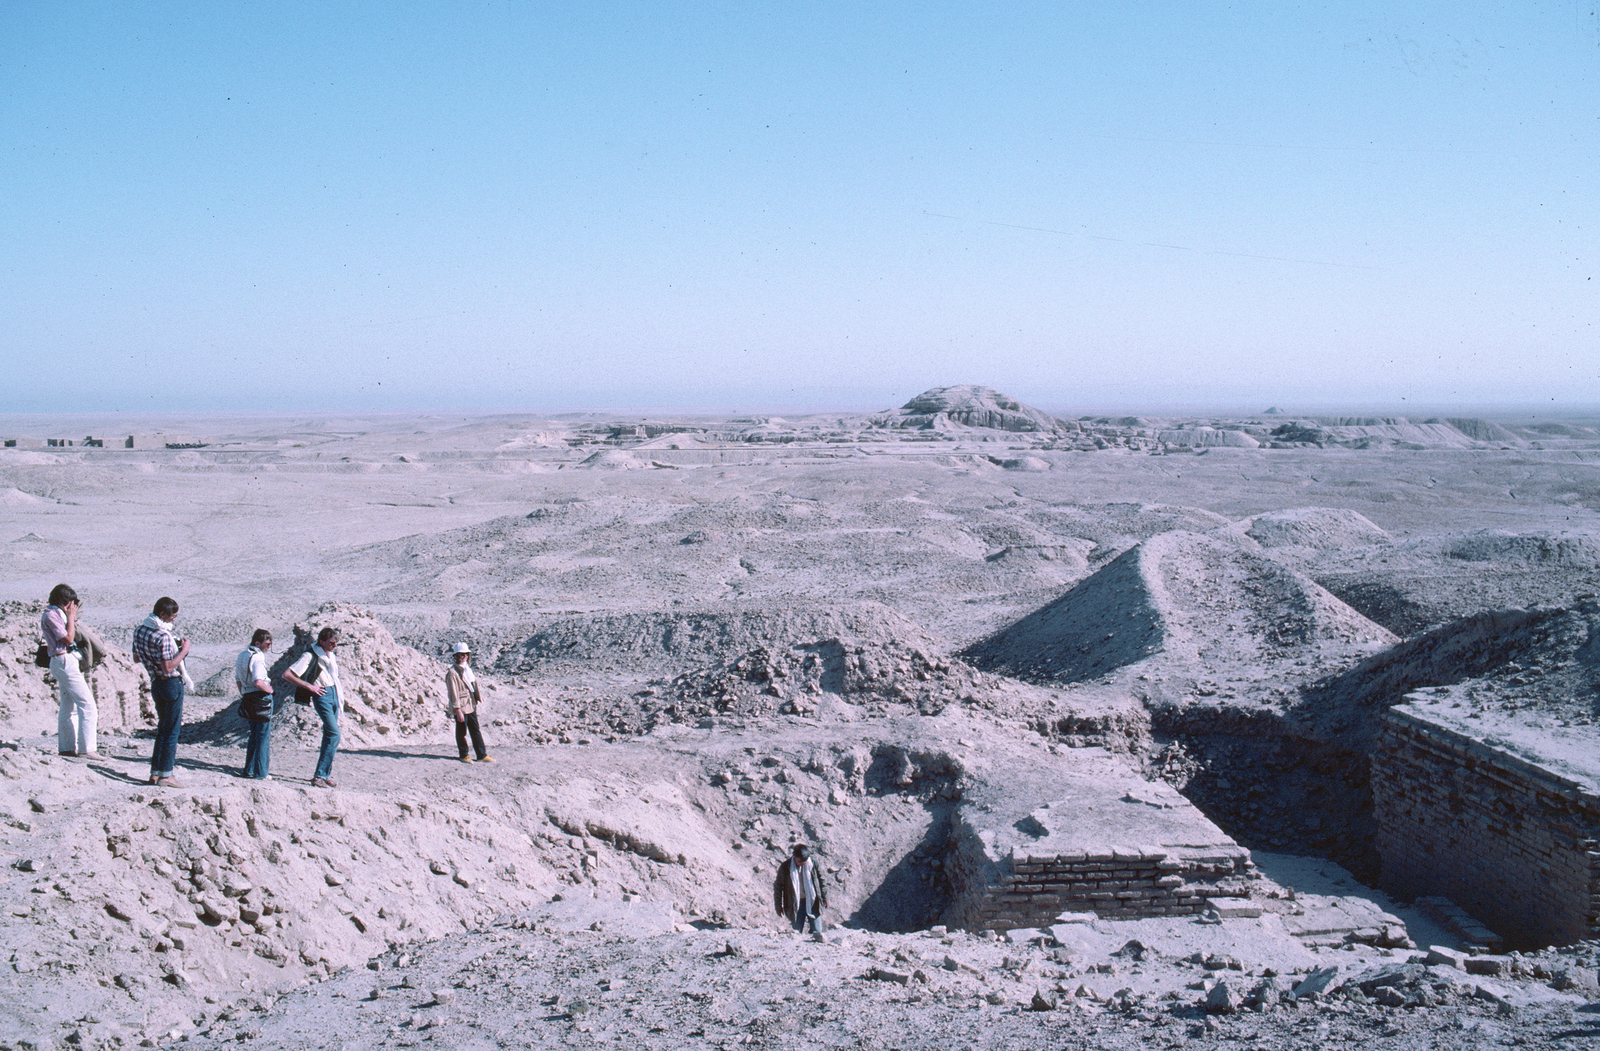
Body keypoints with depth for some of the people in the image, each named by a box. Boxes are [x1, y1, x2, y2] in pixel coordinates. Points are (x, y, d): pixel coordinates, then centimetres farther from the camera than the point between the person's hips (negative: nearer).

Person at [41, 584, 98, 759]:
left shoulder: (57, 614, 15)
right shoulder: (50, 616, -13)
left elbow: (70, 637, 20)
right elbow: (68, 638, -16)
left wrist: (72, 615, 16)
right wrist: (70, 616, -10)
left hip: (65, 662, 11)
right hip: (64, 661, -11)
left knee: (68, 707, 14)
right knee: (87, 704, -12)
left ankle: (66, 747, 18)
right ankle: (86, 748, -13)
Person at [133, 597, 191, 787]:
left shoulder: (139, 631, 5)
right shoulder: (162, 636, -21)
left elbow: (137, 657, 18)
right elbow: (168, 668, -24)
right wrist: (183, 651, -12)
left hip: (155, 684, 8)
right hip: (171, 684, -8)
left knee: (162, 729, 17)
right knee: (172, 730, 0)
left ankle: (155, 773, 17)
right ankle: (166, 775, 1)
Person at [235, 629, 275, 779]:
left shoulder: (242, 655, 11)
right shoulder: (258, 657, -17)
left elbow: (238, 679, 17)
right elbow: (258, 682, -28)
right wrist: (269, 689, -11)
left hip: (247, 698, 8)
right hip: (262, 698, -8)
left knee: (254, 735, 19)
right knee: (264, 736, 0)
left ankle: (249, 770, 21)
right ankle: (260, 773, 2)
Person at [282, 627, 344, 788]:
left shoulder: (330, 654, 13)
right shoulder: (310, 656, -12)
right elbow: (287, 675, -17)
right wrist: (309, 686, -16)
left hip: (334, 695, 8)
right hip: (322, 696, -8)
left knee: (329, 736, 10)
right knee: (334, 735, -17)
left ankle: (325, 775, 16)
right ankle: (319, 776, -17)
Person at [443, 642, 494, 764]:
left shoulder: (468, 669, 11)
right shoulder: (452, 672, -15)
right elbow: (453, 692, -17)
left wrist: (476, 702, 19)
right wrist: (458, 710, -19)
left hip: (471, 706, 8)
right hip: (461, 707, -8)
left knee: (476, 731, 11)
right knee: (461, 732, 6)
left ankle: (482, 755, 16)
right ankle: (464, 755, 19)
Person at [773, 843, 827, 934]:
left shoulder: (813, 863, -7)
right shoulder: (785, 867, -10)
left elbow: (821, 879, 8)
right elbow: (778, 887, 2)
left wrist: (825, 898, 14)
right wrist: (778, 906, 6)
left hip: (813, 902, 1)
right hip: (796, 905, -1)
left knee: (817, 932, 1)